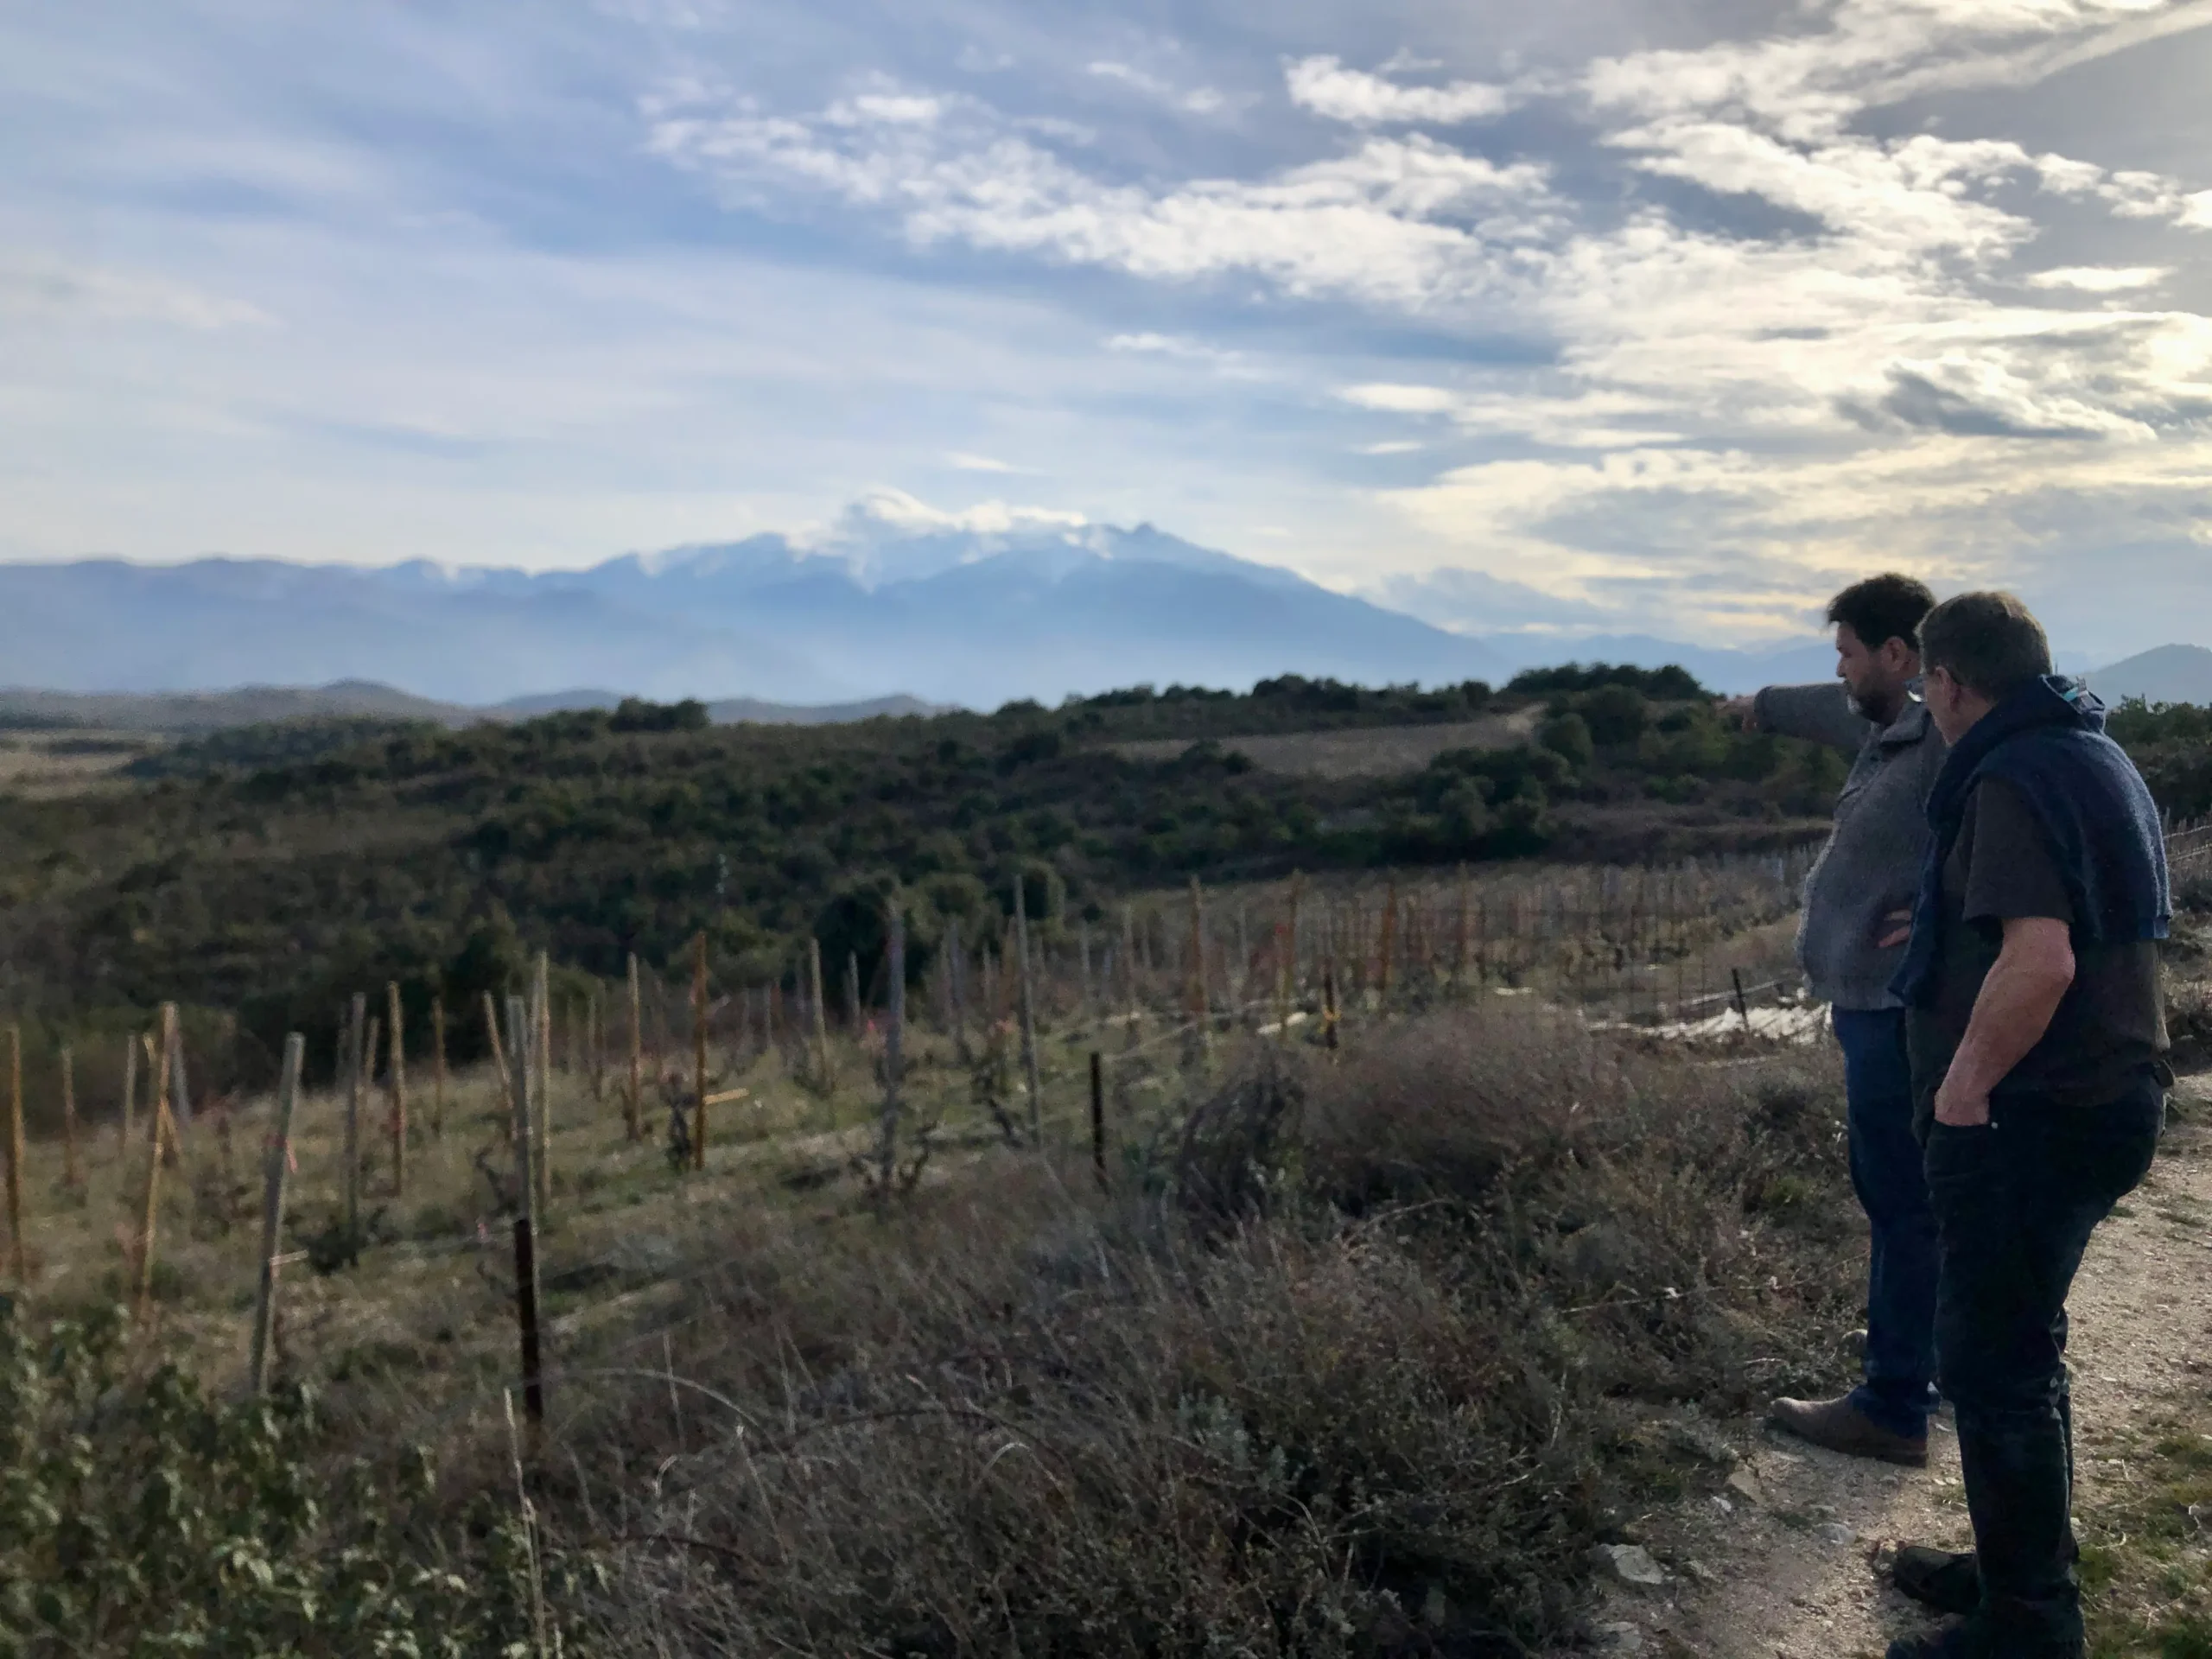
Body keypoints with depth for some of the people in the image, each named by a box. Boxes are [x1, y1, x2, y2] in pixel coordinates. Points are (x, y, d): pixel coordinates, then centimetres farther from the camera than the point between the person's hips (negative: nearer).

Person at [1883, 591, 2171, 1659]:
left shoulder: (2010, 780, -19)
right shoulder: (2098, 757, 12)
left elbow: (2039, 958, -31)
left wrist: (1966, 1082, -20)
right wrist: (1953, 923, 21)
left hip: (2028, 1121, -10)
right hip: (2108, 1095, 10)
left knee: (1994, 1367, 1)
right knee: (2024, 1347, 22)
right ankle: (2029, 1568, 36)